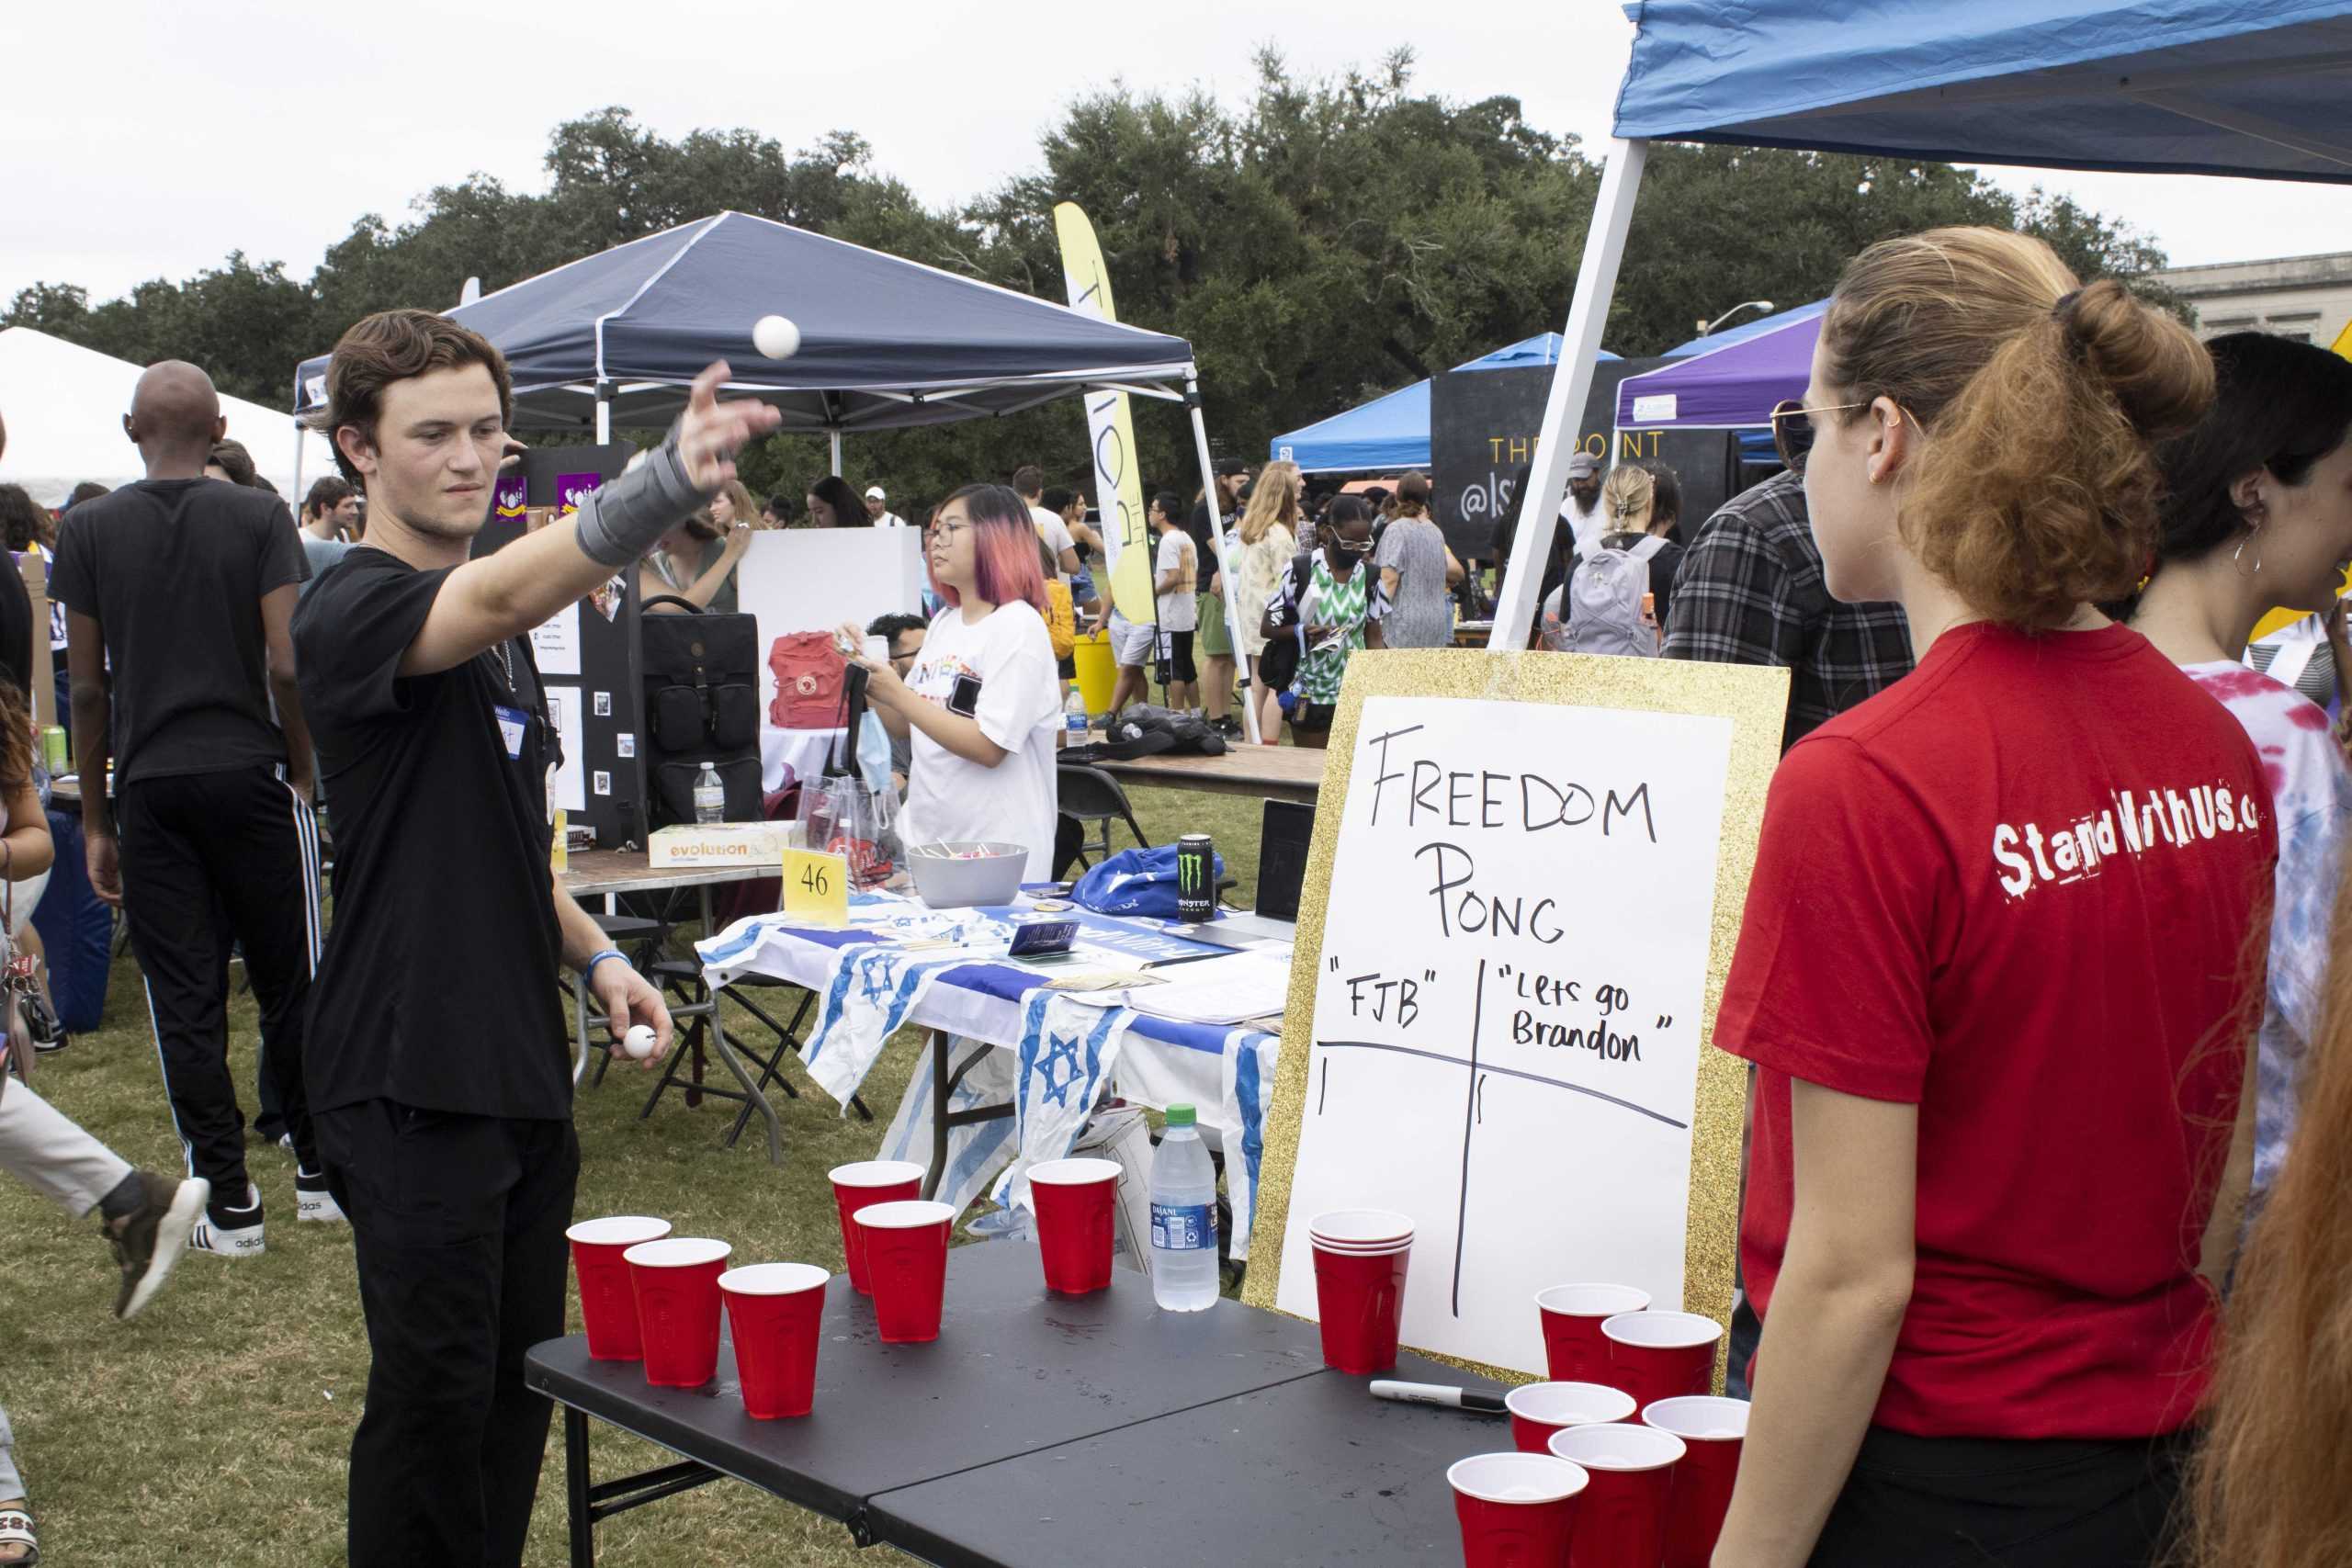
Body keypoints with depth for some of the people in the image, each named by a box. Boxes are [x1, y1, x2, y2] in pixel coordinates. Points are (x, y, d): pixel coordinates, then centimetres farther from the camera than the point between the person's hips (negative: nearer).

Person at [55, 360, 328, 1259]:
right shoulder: (260, 517, -3)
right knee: (289, 981, 11)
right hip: (253, 778, -1)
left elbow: (87, 686, 2)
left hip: (151, 788, 1)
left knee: (185, 999, 4)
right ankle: (318, 1173, 20)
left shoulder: (87, 529, 2)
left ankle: (229, 1203, 7)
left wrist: (95, 819, 8)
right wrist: (303, 772, 2)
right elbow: (287, 664, -11)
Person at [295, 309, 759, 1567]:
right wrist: (667, 482, -52)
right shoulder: (354, 613, -14)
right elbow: (504, 595, -37)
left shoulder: (492, 634, 15)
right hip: (413, 1079, -8)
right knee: (437, 1391, 0)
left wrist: (594, 956, 10)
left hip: (520, 1065, 8)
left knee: (521, 1374, 15)